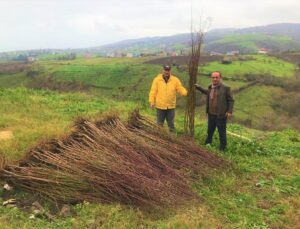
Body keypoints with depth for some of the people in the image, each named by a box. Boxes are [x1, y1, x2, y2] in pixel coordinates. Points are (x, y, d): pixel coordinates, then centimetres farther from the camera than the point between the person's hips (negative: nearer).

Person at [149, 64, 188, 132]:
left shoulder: (175, 80, 0)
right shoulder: (157, 79, -2)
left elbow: (181, 89, -2)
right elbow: (153, 91, -2)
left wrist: (186, 93, -22)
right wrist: (151, 101, -9)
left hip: (171, 106, 1)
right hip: (160, 106, -1)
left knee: (171, 123, 10)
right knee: (159, 123, 10)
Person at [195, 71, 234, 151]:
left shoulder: (225, 88, -12)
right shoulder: (210, 87, 6)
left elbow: (231, 100, -7)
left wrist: (229, 111, -14)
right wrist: (198, 87, 28)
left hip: (221, 115, -6)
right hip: (211, 114, 6)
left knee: (222, 133, 5)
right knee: (210, 131, 21)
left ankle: (222, 149, 18)